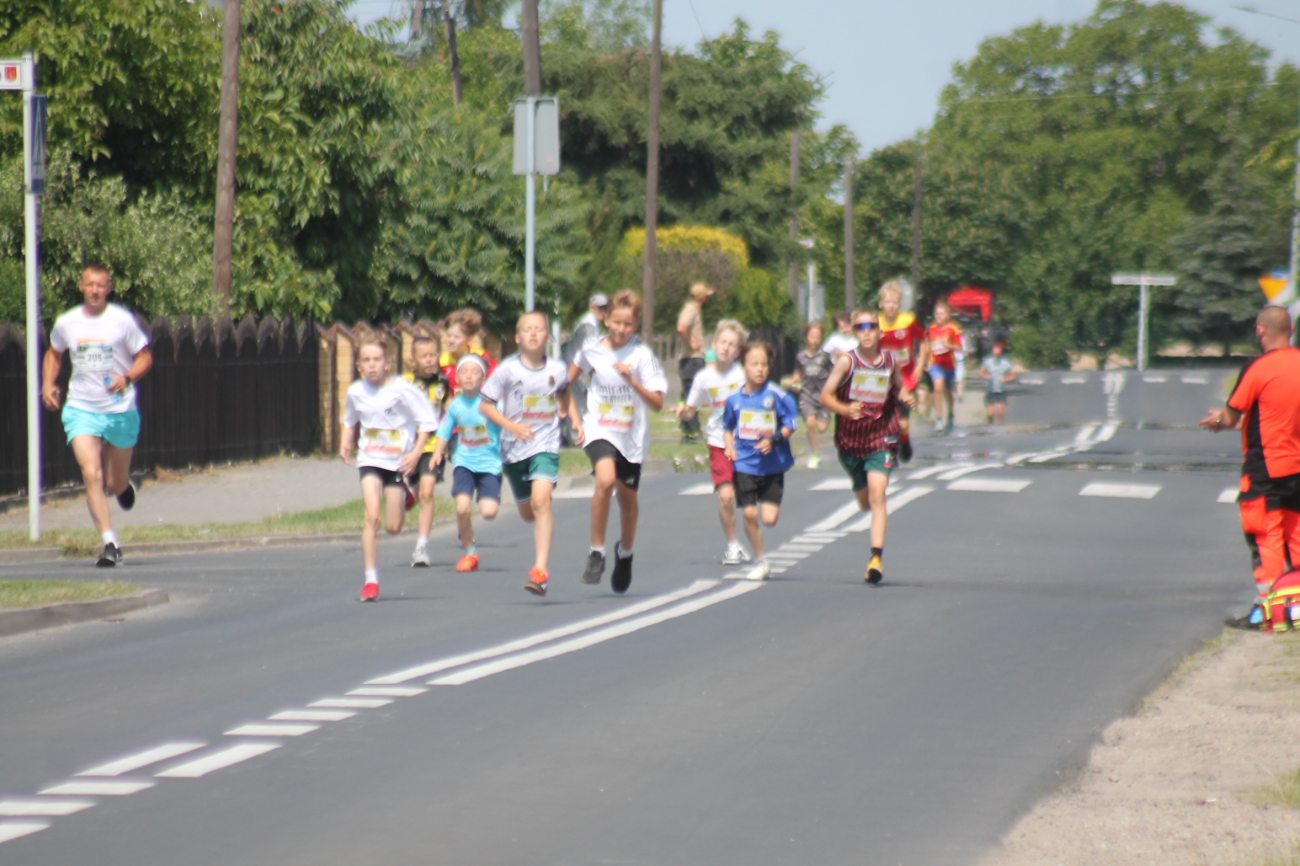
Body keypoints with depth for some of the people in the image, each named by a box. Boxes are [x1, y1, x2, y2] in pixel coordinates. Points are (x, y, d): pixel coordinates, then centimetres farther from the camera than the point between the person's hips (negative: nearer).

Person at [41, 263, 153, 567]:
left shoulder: (122, 320, -6)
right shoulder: (66, 323, 2)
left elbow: (145, 356, 0)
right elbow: (54, 354, 20)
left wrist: (127, 378, -18)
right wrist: (48, 384, 4)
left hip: (120, 410, -1)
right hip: (81, 409, 1)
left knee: (116, 484, 8)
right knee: (92, 475, -17)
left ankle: (124, 485, 48)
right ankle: (110, 544, -17)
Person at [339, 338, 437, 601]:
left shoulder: (402, 390, -14)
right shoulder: (355, 392, -3)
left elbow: (426, 421, -7)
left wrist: (416, 452, -15)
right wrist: (345, 442, 2)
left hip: (398, 461, -1)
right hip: (369, 460, 1)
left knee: (393, 527, 3)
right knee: (372, 517, -16)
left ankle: (402, 495, 38)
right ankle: (371, 579, -9)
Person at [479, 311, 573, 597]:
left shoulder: (557, 369, -1)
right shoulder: (508, 369, -8)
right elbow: (485, 405, -5)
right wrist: (511, 426, -17)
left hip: (546, 445, -1)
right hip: (514, 448, 1)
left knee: (540, 500, -22)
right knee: (528, 513, 14)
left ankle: (540, 570, -25)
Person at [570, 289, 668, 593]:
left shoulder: (642, 355, -10)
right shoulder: (592, 350, -4)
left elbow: (657, 403, -13)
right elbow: (569, 380, 17)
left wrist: (632, 380, -27)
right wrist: (574, 417, 10)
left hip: (632, 435, 1)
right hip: (600, 431, -1)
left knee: (627, 496, 14)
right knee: (606, 480, -27)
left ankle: (625, 553, 42)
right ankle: (596, 552, -15)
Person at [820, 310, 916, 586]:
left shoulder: (890, 362, 1)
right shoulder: (847, 362, -7)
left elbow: (899, 387, 20)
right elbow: (825, 396, -9)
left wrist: (905, 397, -3)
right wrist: (845, 409, -27)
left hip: (881, 439, -1)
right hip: (850, 440, 1)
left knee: (877, 494, -19)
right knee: (865, 502, 12)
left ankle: (876, 557, -22)